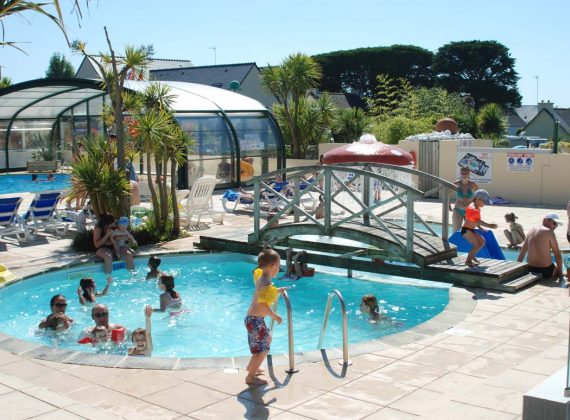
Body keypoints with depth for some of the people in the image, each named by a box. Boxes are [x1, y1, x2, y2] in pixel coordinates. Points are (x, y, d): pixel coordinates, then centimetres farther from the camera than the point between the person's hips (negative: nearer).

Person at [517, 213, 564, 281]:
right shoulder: (549, 232, -10)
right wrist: (560, 273, 0)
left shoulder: (532, 231, 9)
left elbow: (522, 252, 14)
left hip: (530, 269, 6)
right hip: (545, 271, -6)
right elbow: (557, 255, -10)